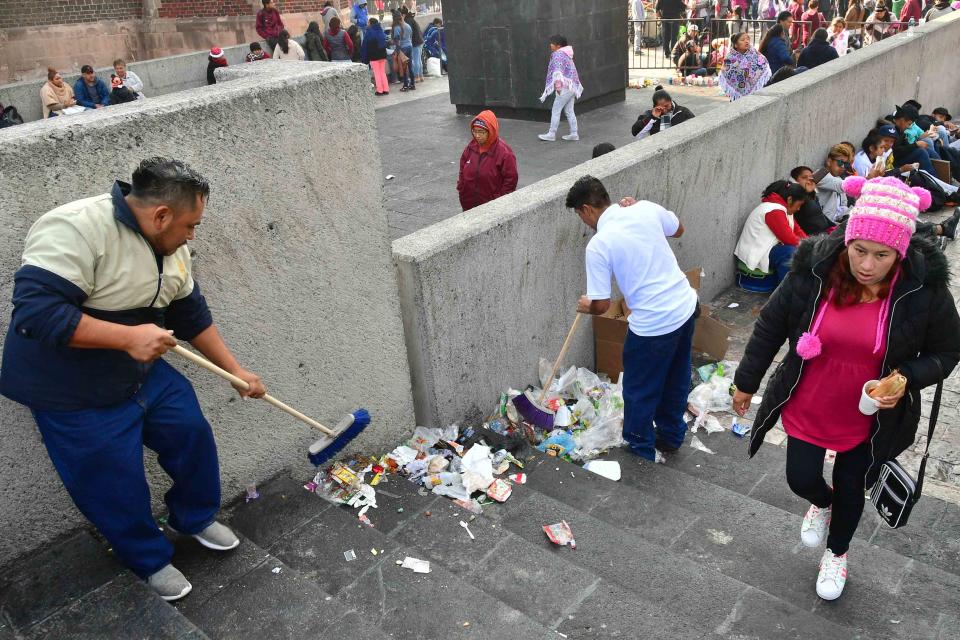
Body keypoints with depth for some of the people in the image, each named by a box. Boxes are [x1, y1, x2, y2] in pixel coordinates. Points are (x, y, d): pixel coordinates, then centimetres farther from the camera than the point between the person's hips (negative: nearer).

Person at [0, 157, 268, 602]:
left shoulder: (169, 247, -1)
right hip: (76, 397, -7)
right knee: (118, 489, 5)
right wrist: (128, 336, -35)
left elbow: (193, 316, 8)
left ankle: (196, 517, 39)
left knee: (192, 436, 13)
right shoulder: (76, 229, -28)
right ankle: (150, 562, 31)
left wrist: (236, 371, 10)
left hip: (146, 375, 8)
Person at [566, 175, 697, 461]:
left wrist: (587, 306, 10)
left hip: (653, 323, -7)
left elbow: (602, 305, -13)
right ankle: (671, 436, 45)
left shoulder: (598, 245, -16)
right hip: (686, 305, 7)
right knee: (676, 379, 25)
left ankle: (641, 447, 37)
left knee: (640, 389, 17)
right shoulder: (646, 208, -1)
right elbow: (678, 230, 21)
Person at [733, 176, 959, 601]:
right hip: (806, 407, 0)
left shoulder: (925, 288, -20)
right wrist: (747, 382, 2)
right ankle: (822, 503, 53)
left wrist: (907, 378, -25)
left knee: (850, 490, 18)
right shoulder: (814, 270, -20)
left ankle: (837, 553, 51)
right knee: (801, 480, 13)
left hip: (869, 419, 0)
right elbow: (771, 326, -7)